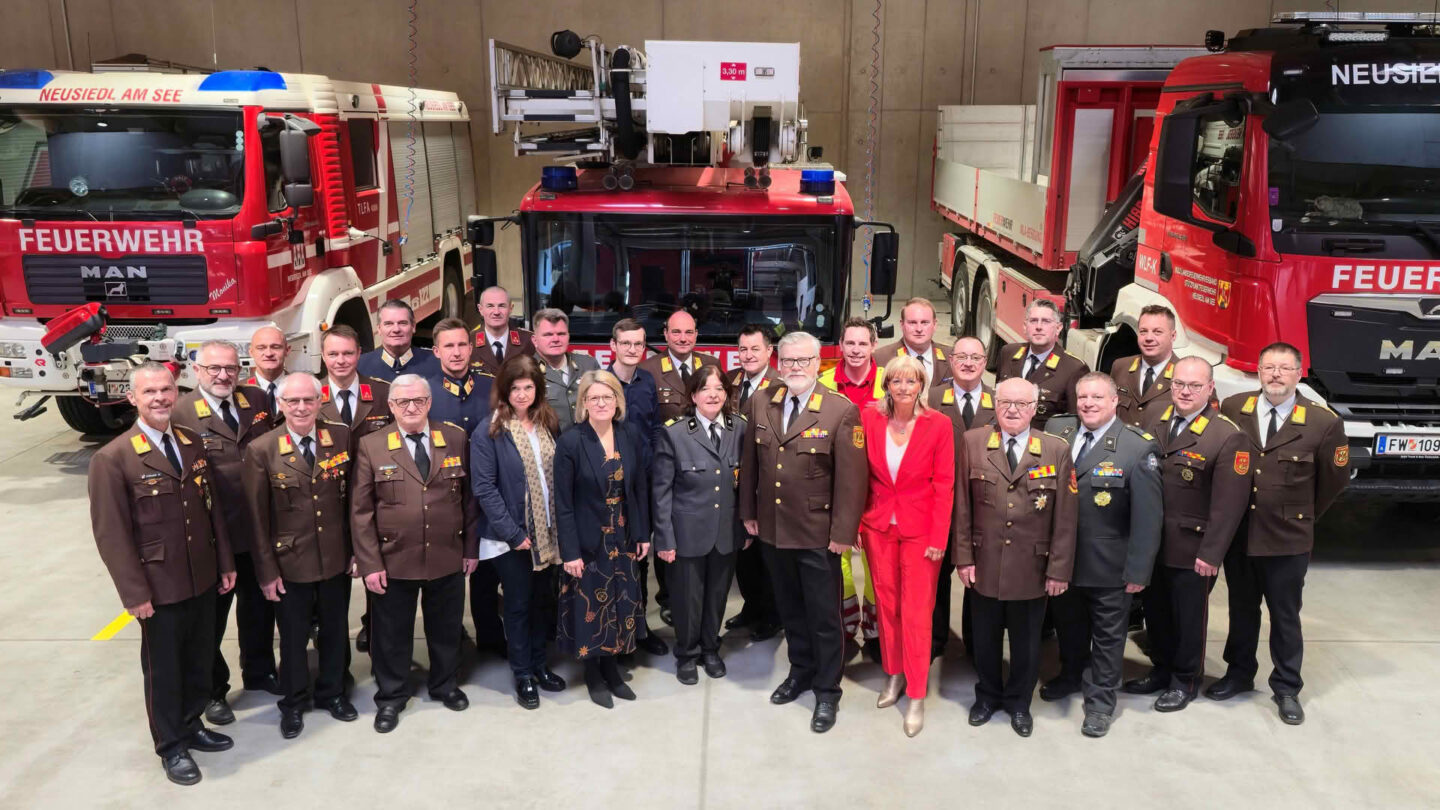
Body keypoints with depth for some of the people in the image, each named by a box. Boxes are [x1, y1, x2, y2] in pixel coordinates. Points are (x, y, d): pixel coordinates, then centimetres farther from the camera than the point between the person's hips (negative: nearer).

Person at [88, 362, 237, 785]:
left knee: (200, 660, 18)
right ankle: (171, 747, 29)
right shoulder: (113, 458, -13)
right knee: (164, 670, 11)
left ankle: (191, 726, 39)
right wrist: (135, 593, -15)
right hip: (160, 588, -5)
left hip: (203, 580, 5)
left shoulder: (193, 444, 5)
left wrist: (225, 563, 8)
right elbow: (111, 533, -14)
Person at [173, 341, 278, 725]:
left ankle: (259, 672, 42)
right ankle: (212, 690, 31)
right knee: (211, 616, 12)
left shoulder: (258, 400, 2)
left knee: (260, 607, 21)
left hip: (260, 531, 5)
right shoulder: (180, 414, -13)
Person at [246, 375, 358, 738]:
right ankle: (293, 702, 37)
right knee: (293, 637, 15)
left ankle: (331, 692, 40)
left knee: (336, 631, 18)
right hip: (290, 562, -2)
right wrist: (266, 570, -7)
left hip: (337, 558, 2)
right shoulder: (262, 450, -11)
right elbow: (257, 516, -7)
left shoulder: (342, 437, -5)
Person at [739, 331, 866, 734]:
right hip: (773, 531, 5)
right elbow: (749, 464, 10)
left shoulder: (842, 411, -13)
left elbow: (851, 477, -13)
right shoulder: (761, 407, 2)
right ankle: (800, 671, 39)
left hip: (818, 535, -4)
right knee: (790, 609, 20)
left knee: (823, 616, 7)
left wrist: (843, 532, -14)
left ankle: (827, 691, 24)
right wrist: (748, 512, 10)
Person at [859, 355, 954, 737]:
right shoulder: (870, 419, -5)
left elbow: (944, 484, -8)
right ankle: (893, 675, 32)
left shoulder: (939, 425, -11)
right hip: (878, 526, 3)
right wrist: (854, 524, -2)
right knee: (886, 604, 13)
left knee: (917, 612, 0)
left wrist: (938, 538, -10)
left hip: (920, 529, -2)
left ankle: (916, 696, 13)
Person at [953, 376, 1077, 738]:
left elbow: (1064, 517, -4)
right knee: (985, 637, 16)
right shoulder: (972, 443, -3)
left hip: (1032, 569, 0)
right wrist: (963, 557, -3)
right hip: (985, 565, 0)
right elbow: (961, 506, -1)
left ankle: (1019, 702, 37)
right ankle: (987, 695, 39)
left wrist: (1059, 569, -5)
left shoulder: (1057, 450, -4)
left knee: (1026, 641, 15)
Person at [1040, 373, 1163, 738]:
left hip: (1109, 564, -4)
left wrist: (1138, 570, -15)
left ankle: (1101, 701, 30)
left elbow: (1148, 516, -15)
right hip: (1060, 555, 4)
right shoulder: (1056, 430, -4)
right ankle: (1072, 674, 47)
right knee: (1067, 622, 23)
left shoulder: (1138, 447, -16)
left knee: (1107, 634, 12)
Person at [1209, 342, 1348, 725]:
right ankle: (1239, 673, 35)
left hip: (1287, 540, -2)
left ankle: (1286, 688, 27)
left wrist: (1302, 516, 9)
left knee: (1285, 616, 11)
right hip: (1236, 533, 2)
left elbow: (1335, 479, 2)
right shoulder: (1231, 409, -5)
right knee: (1241, 609, 18)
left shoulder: (1324, 422, -11)